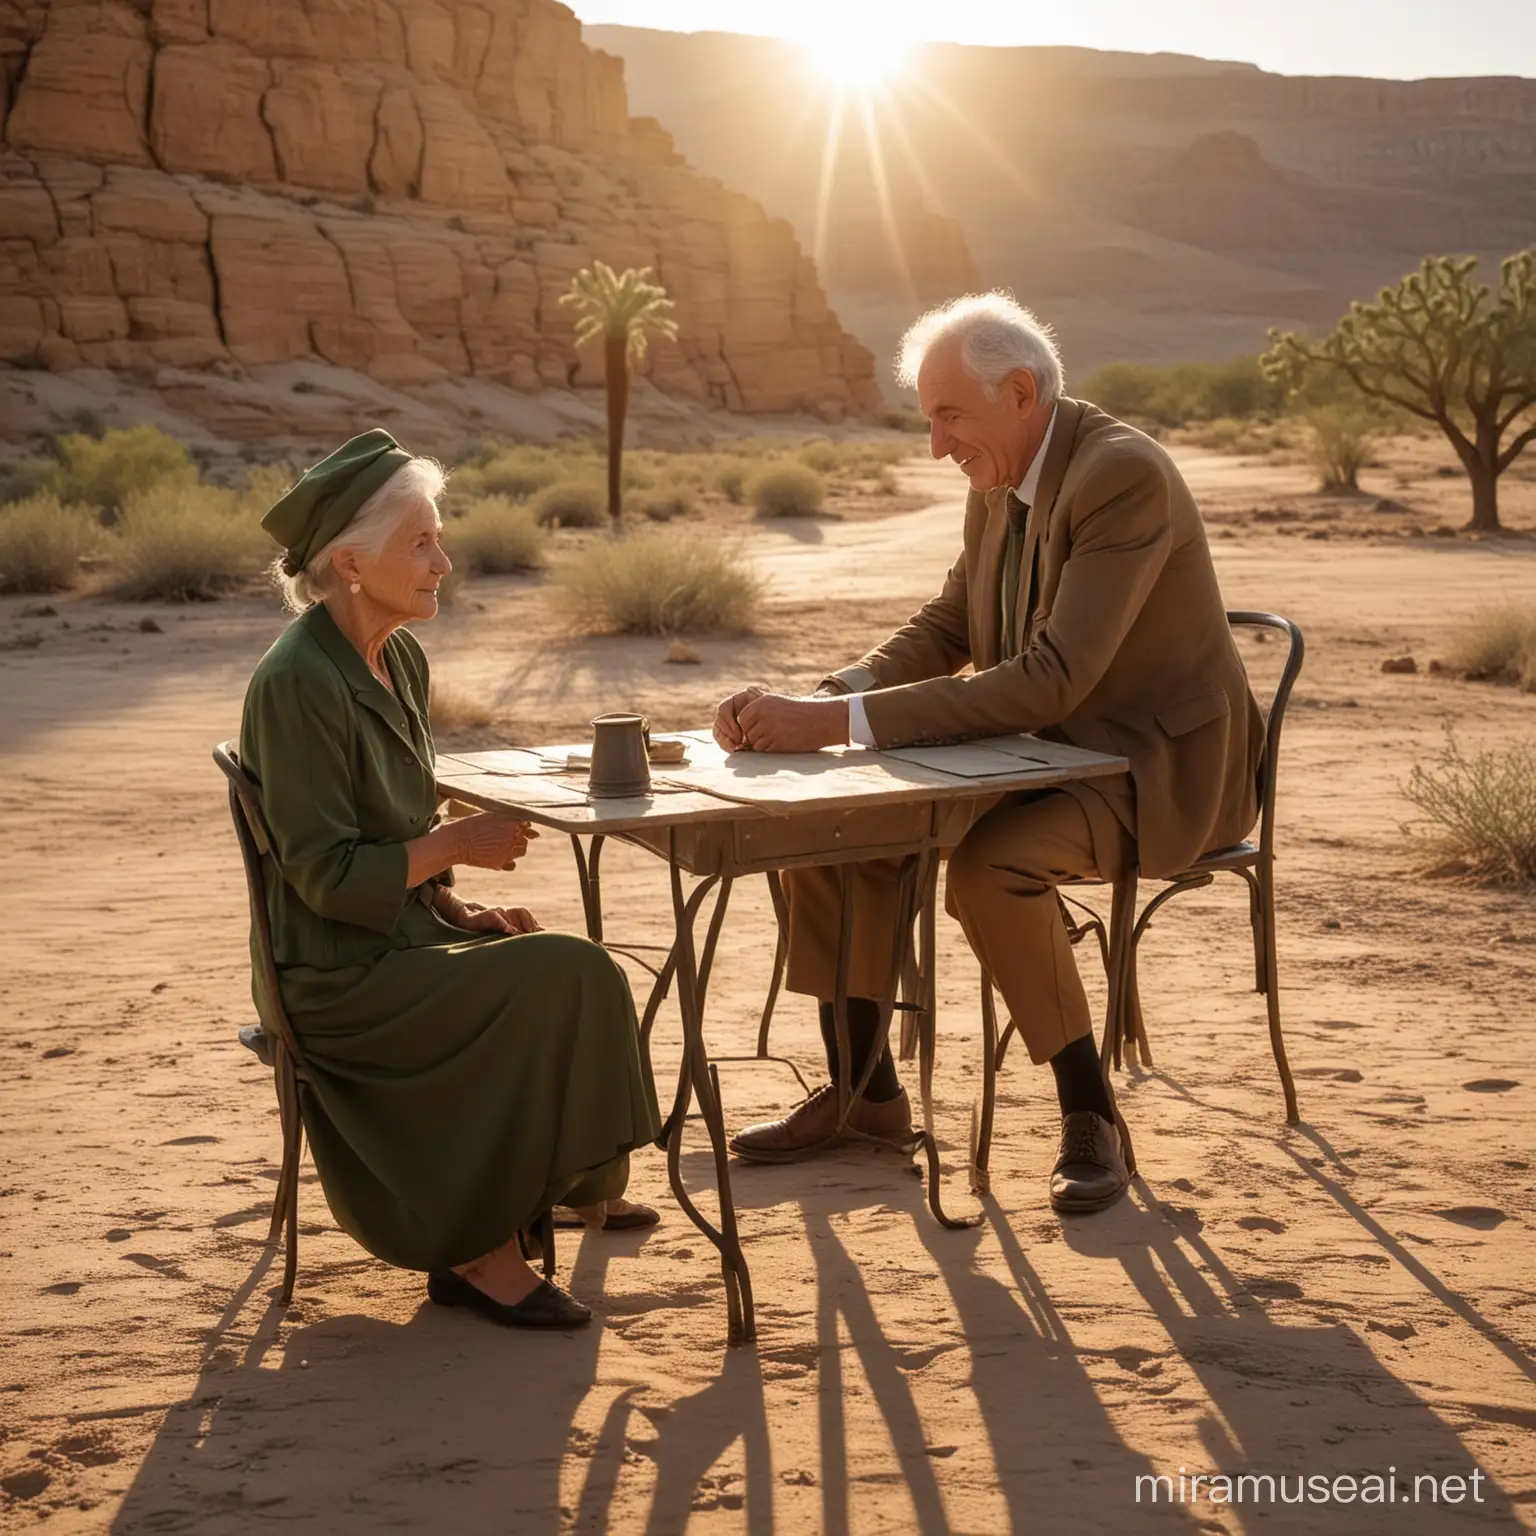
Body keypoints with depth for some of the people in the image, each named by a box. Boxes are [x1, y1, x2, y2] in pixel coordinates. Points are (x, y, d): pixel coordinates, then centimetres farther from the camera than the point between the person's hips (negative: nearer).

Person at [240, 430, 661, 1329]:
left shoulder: (404, 662, 10)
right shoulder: (297, 683, -18)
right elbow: (326, 876, -19)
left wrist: (455, 906, 4)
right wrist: (456, 845, -16)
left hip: (403, 936, 9)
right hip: (340, 980, -9)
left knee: (581, 980, -8)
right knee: (563, 981, -22)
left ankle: (566, 1185, 12)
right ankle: (476, 1249, -11)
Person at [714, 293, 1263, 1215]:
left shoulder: (1123, 476, -24)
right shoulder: (1000, 484, 4)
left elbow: (1051, 680, -32)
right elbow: (945, 629, 8)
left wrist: (844, 721, -34)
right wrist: (811, 706, -12)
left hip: (1159, 761, -9)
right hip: (1044, 749, 9)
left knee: (990, 864, -34)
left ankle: (1089, 1115, -13)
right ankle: (864, 1090, 8)